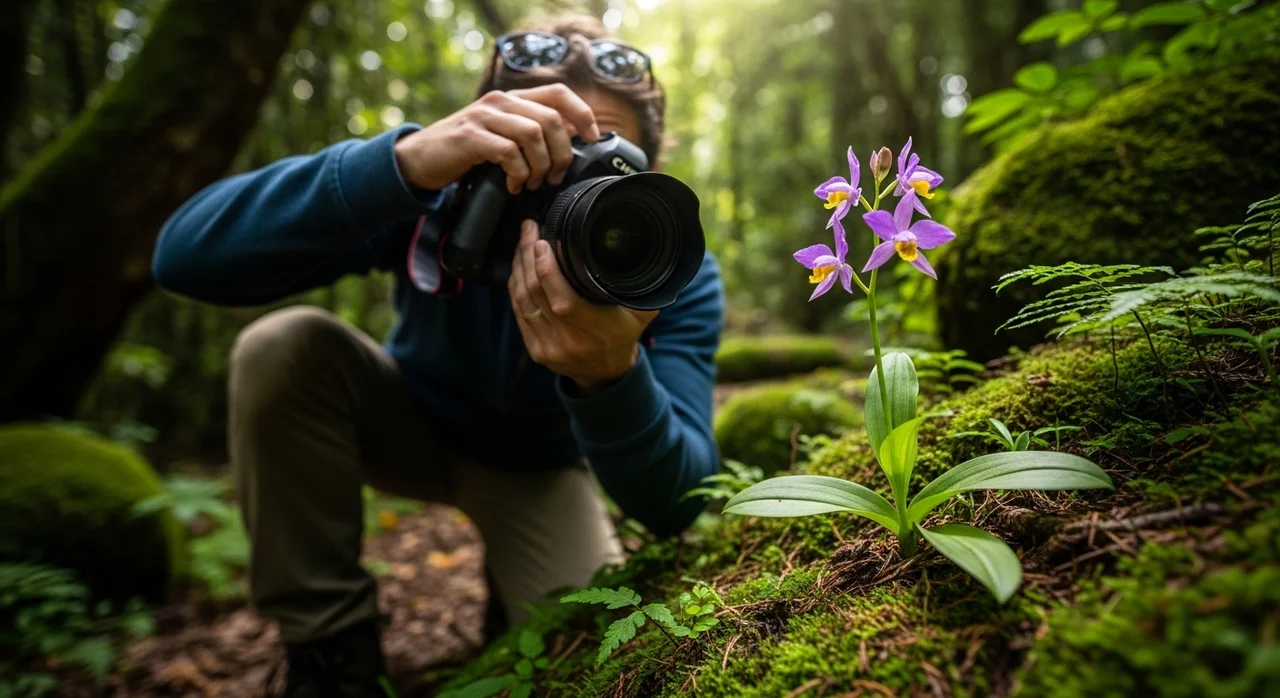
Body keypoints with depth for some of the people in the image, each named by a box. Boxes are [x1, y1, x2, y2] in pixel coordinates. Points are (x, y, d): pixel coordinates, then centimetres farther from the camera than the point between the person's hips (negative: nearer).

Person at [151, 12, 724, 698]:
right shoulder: (437, 190, -29)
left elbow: (672, 507, -34)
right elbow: (185, 255, -39)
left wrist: (611, 372, -56)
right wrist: (403, 160, -55)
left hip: (539, 467, 0)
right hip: (414, 422, 1)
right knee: (282, 347, -28)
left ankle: (511, 580, 16)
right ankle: (329, 642, -11)